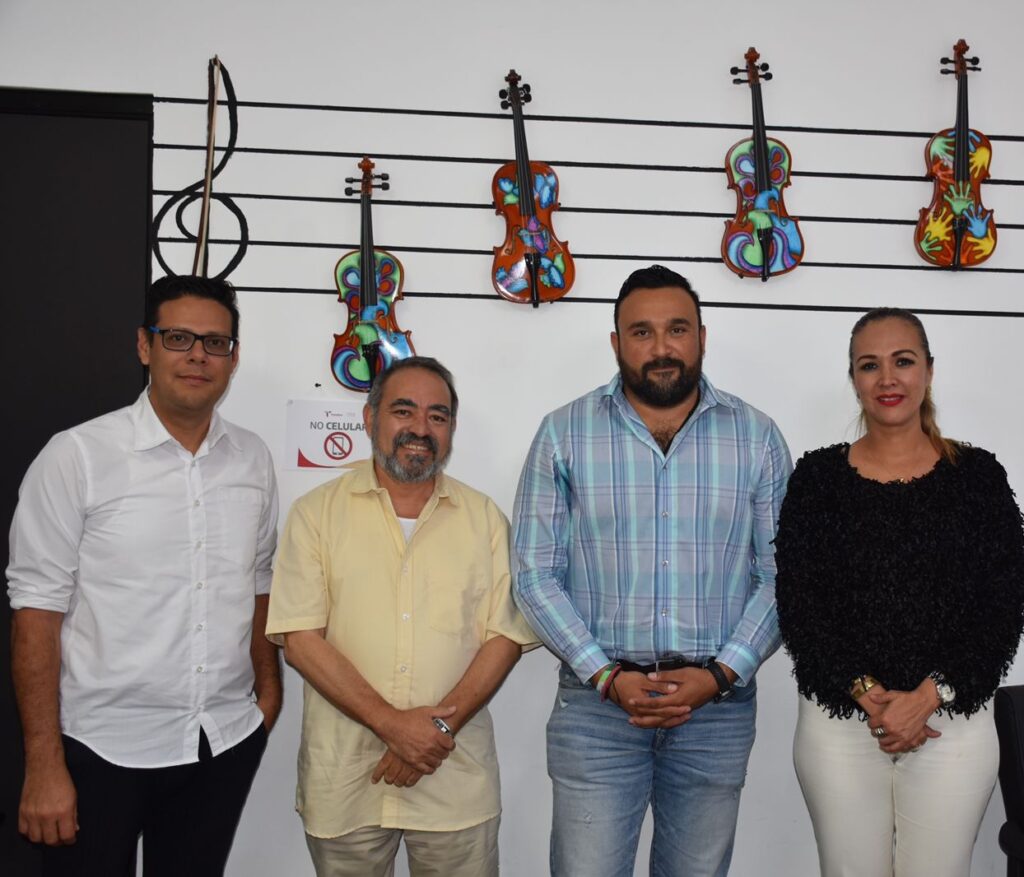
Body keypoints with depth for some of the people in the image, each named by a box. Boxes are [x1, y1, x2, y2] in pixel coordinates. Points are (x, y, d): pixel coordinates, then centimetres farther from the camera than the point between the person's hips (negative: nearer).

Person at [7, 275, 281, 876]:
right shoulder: (77, 456, -10)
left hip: (227, 742, 4)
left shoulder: (253, 459, 4)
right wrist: (45, 767, -12)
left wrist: (269, 687, 10)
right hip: (104, 748, -4)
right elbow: (38, 609, -10)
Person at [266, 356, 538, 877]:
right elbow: (300, 639, -6)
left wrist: (440, 725, -12)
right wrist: (392, 724, -14)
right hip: (343, 779, -1)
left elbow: (506, 636, 1)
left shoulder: (484, 518, 6)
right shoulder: (317, 513, 1)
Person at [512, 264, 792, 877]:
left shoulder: (757, 438, 3)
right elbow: (535, 573, -2)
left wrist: (721, 674, -10)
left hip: (719, 705, 1)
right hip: (596, 701, -1)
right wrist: (607, 676, -11)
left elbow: (779, 575, 2)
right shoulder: (564, 433, 0)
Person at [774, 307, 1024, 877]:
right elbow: (799, 607, -2)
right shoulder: (818, 477, 1)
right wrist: (869, 695, -13)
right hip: (839, 721, 0)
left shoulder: (977, 474, 1)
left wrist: (928, 698, -12)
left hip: (951, 720, 0)